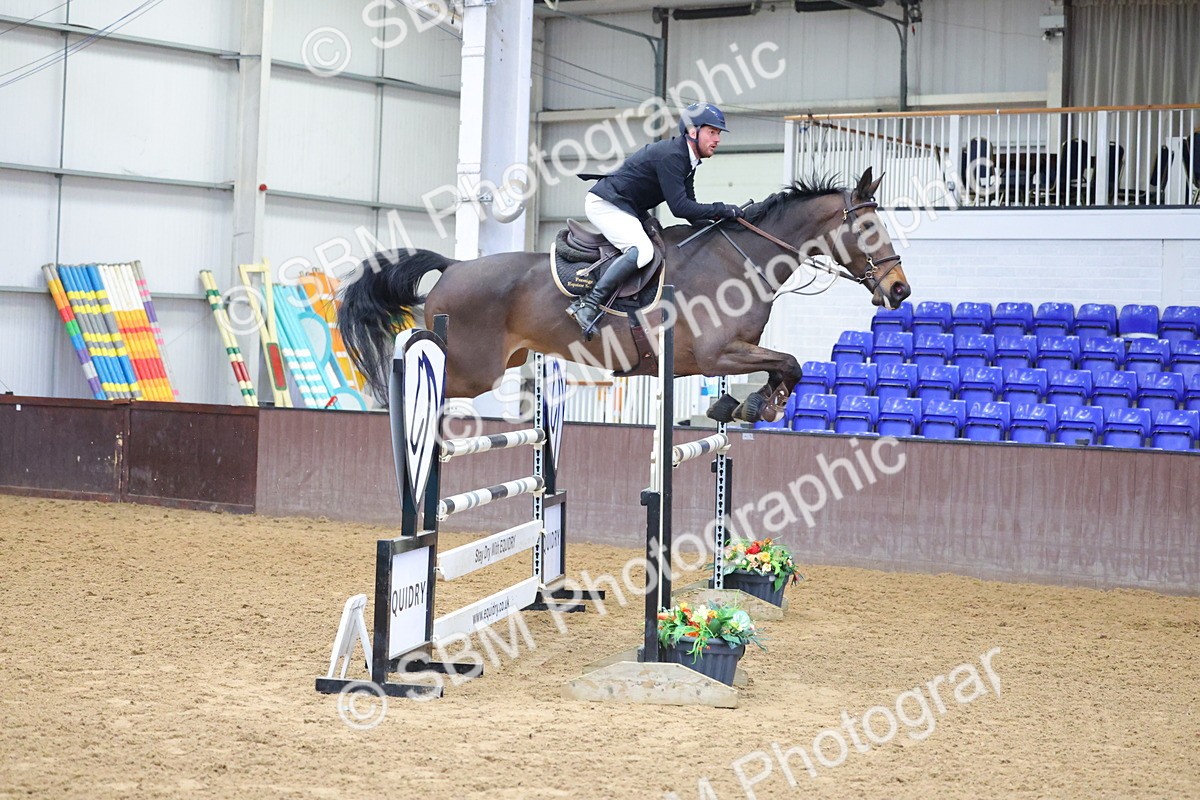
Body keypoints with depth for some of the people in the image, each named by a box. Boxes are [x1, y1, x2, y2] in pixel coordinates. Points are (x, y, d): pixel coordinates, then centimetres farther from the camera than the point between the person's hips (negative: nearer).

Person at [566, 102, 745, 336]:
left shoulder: (688, 160, 9)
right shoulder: (670, 155, -23)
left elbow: (689, 208, 12)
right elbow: (679, 207, -28)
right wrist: (721, 210, -25)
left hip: (629, 209, 11)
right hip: (605, 204, -11)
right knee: (642, 250, -29)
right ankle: (587, 305, -29)